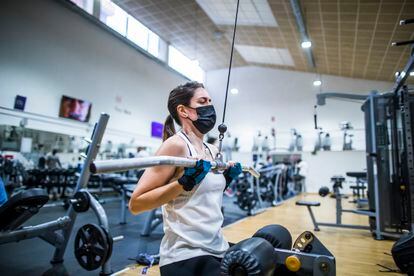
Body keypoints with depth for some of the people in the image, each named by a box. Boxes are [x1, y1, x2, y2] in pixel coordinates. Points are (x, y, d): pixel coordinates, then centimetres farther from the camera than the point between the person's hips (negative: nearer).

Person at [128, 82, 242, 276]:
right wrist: (184, 182, -27)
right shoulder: (176, 144, -16)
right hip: (186, 257, -7)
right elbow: (136, 203, -19)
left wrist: (227, 177, 6)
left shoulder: (212, 151, 6)